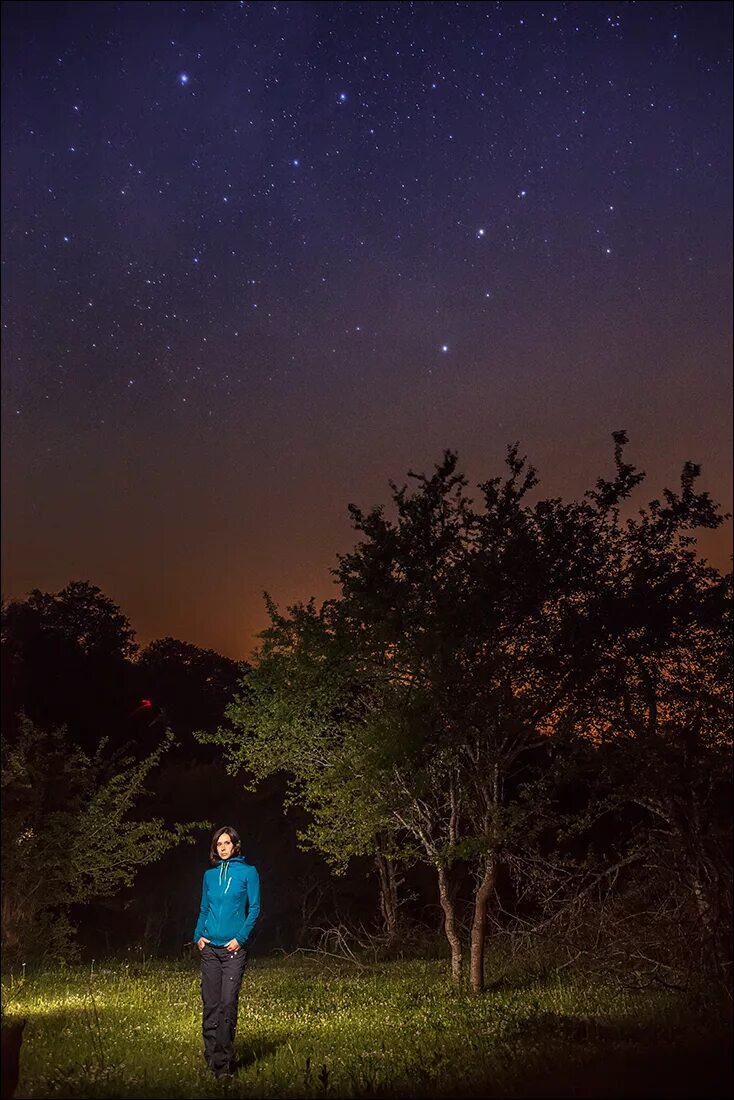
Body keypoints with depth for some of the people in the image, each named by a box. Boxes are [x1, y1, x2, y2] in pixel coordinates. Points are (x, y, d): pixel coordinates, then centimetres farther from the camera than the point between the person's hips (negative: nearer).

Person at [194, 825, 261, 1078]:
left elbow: (254, 909, -2)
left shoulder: (248, 872, 0)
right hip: (209, 948, 4)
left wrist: (240, 938, -10)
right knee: (210, 1004, 5)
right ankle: (212, 1059, 15)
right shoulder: (210, 875, 12)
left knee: (228, 1003, -8)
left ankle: (224, 1064, -1)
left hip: (233, 948, -4)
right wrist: (198, 935, 4)